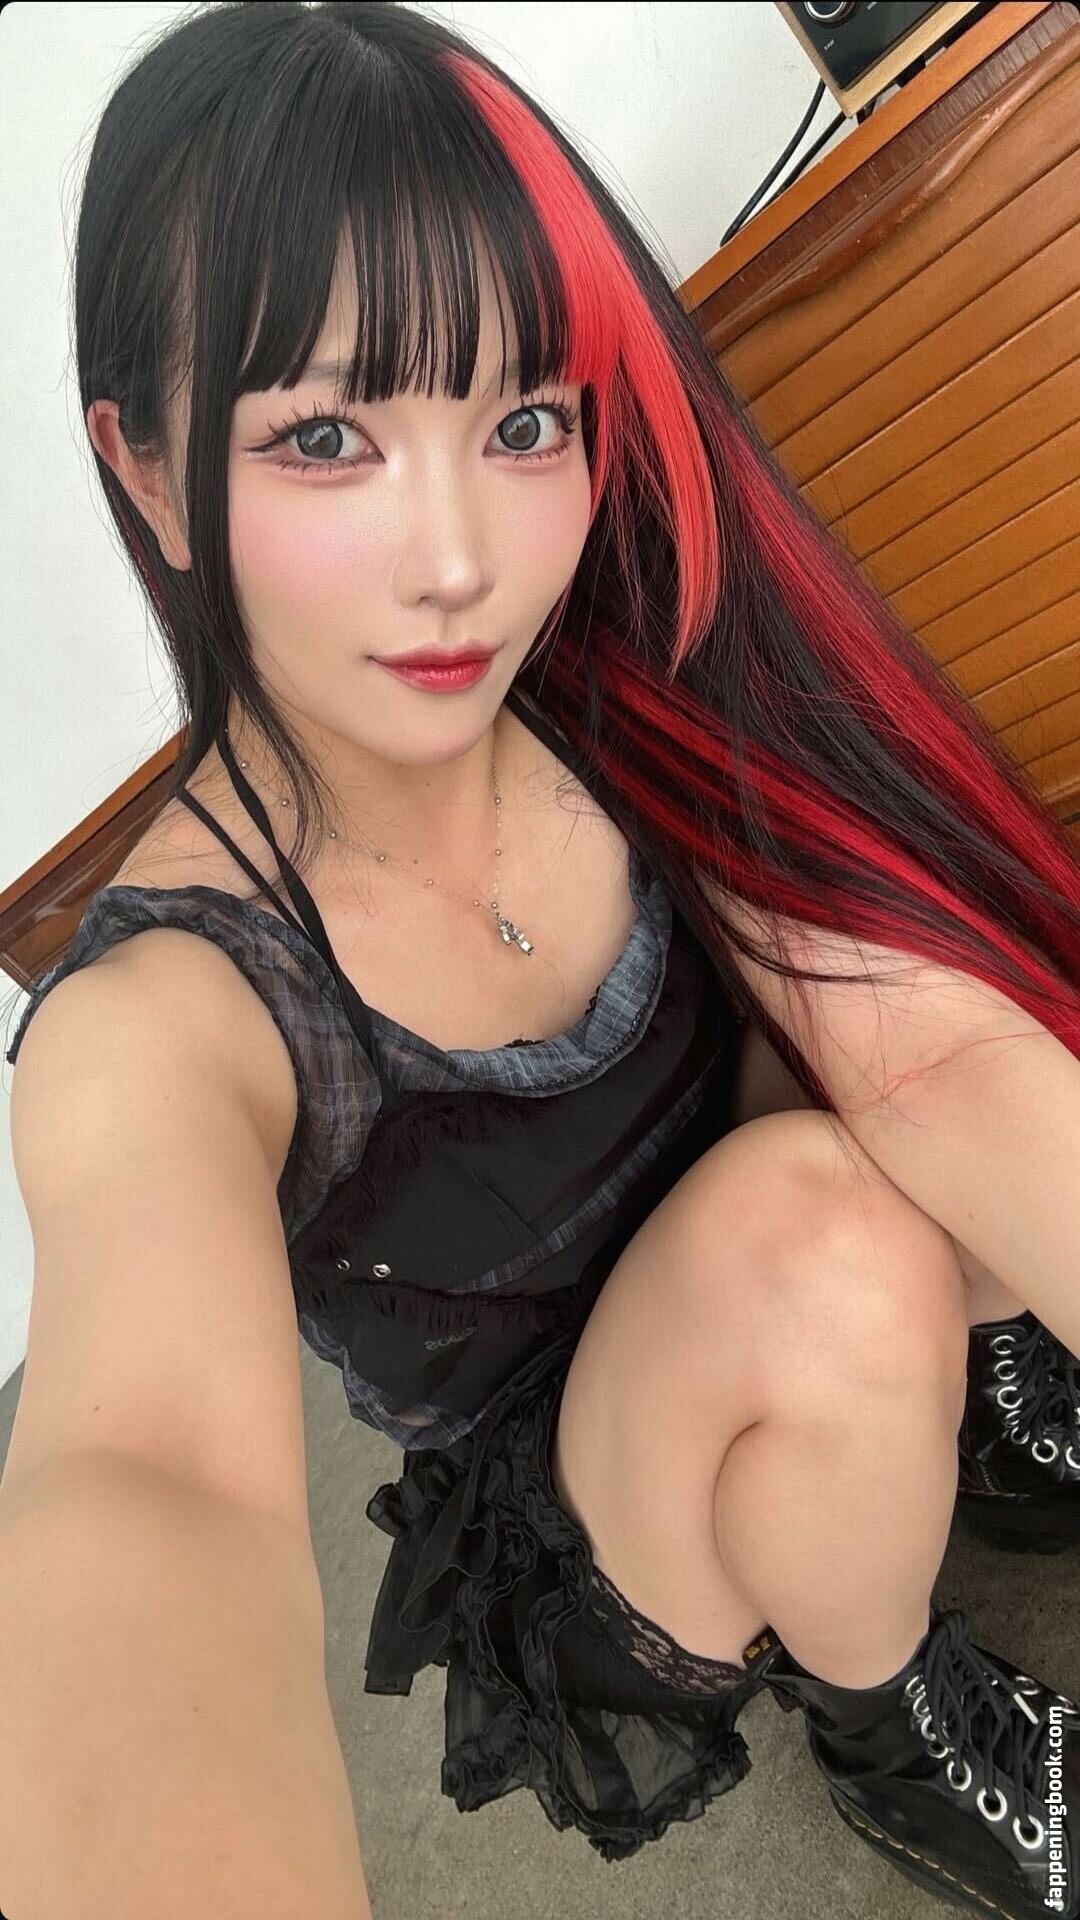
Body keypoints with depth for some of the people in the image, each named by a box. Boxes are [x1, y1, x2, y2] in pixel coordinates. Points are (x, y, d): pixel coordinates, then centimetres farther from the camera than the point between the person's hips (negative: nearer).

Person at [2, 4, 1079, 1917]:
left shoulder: (621, 717, -17)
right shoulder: (164, 1016, -29)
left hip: (812, 1377, 3)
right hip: (598, 1583, -1)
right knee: (805, 1209, -33)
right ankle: (896, 1738, -4)